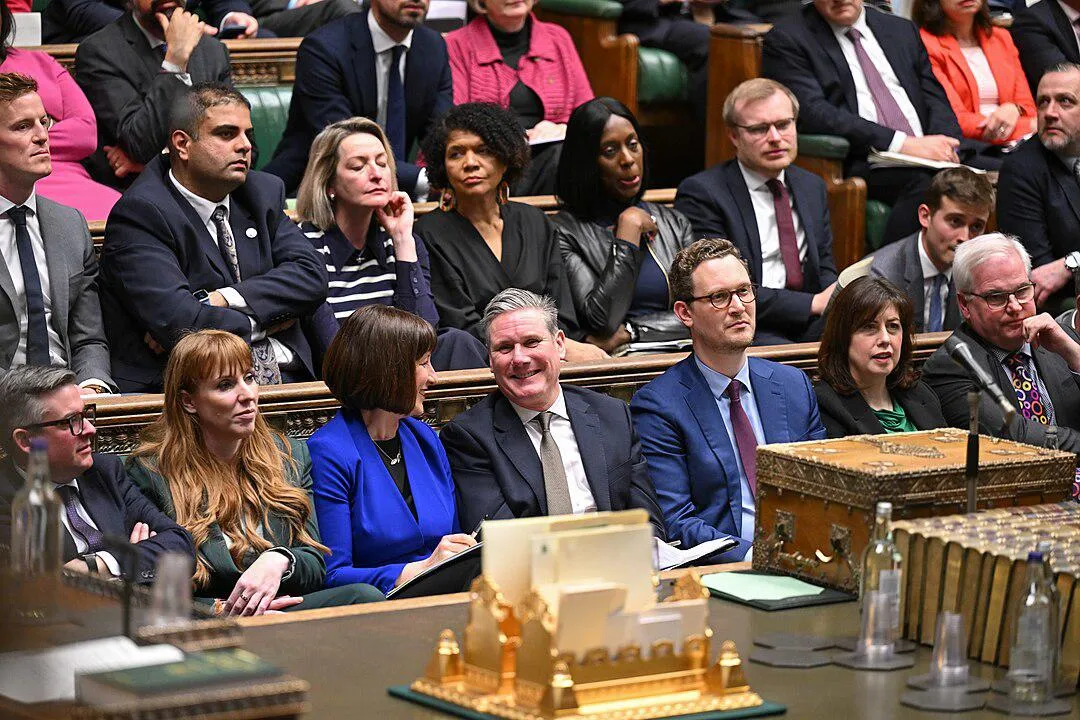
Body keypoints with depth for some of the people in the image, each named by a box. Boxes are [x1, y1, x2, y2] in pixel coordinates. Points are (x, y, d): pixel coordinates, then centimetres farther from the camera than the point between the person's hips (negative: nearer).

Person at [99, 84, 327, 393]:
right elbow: (175, 322, -17)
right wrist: (263, 321, -1)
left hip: (288, 377, 6)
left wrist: (223, 300, -10)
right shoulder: (140, 212, -5)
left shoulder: (264, 192, 17)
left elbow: (311, 275, 4)